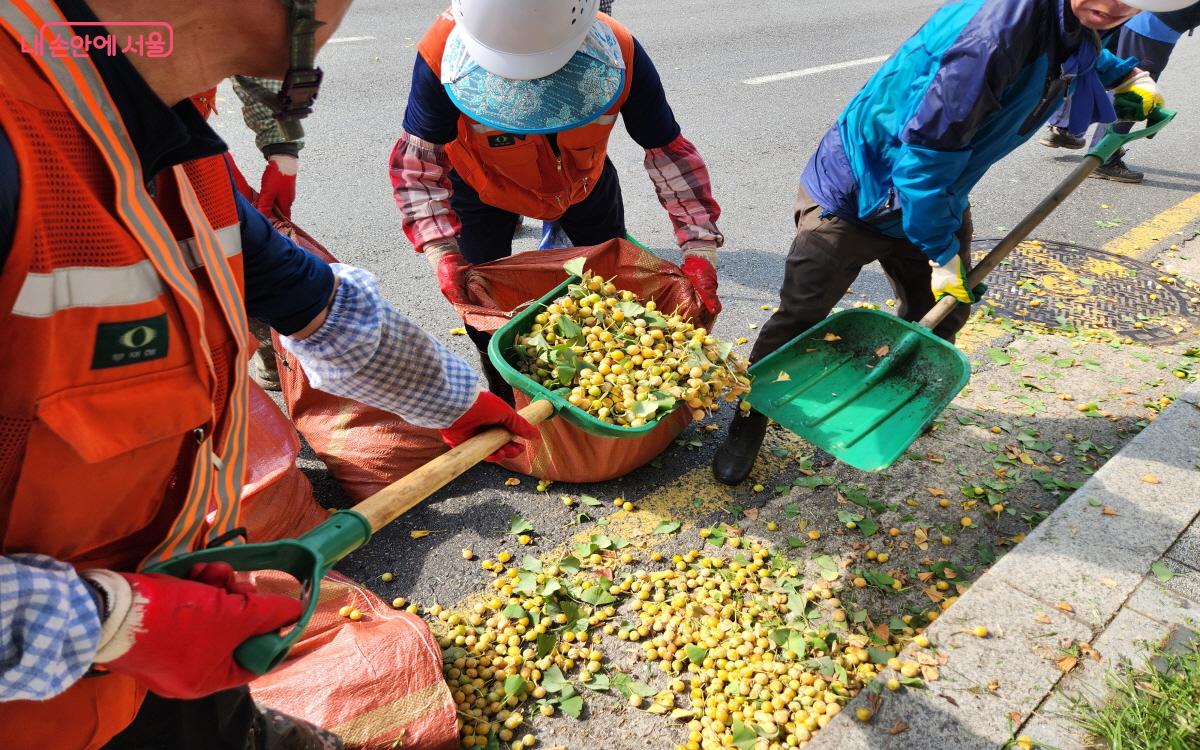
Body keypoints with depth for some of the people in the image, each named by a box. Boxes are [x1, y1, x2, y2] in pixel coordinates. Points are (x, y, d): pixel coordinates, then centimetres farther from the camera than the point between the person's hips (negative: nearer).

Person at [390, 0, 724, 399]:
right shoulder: (443, 57, -40)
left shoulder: (618, 52, -36)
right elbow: (417, 163, -29)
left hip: (585, 179, 2)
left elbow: (669, 152, -25)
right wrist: (442, 253, -42)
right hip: (483, 189, -1)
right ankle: (504, 398, 26)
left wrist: (699, 248, -31)